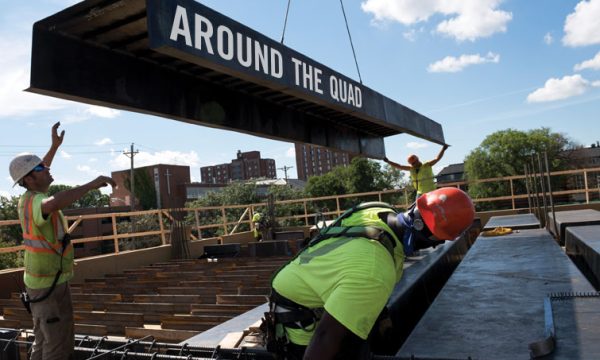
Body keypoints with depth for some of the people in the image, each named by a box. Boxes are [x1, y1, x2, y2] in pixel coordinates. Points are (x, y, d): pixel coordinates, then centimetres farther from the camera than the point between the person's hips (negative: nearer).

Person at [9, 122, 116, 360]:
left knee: (44, 340, 20)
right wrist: (92, 184, -47)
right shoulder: (36, 203, -27)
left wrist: (55, 146, 20)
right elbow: (56, 202, -54)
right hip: (50, 285, -10)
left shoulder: (27, 199, 2)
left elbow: (39, 176, 25)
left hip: (40, 280, 10)